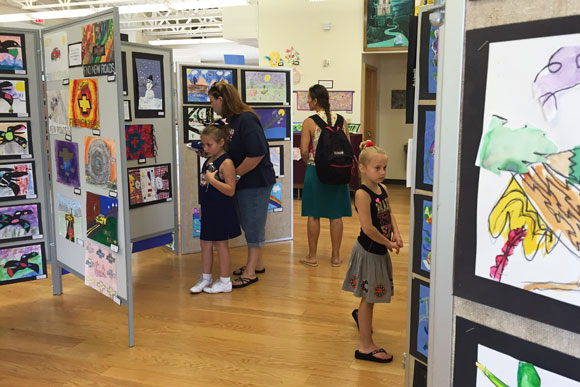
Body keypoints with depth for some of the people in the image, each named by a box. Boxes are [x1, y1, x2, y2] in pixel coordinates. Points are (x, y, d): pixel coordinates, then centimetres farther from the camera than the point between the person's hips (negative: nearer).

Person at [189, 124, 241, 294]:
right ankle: (205, 278, 28)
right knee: (205, 243, 14)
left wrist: (212, 180, -27)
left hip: (221, 211, -8)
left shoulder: (226, 162, -16)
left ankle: (225, 281, 17)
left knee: (220, 244, 3)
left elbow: (230, 190, -21)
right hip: (208, 210, 8)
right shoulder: (208, 161, 9)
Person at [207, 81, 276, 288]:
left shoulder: (246, 120, -19)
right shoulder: (232, 120, 9)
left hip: (256, 181, -9)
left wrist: (235, 174, -19)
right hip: (243, 182, 10)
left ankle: (250, 272, 10)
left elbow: (257, 154, -25)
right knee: (248, 224, 18)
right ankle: (256, 263, 33)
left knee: (253, 225, 0)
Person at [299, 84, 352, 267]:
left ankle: (312, 256, 16)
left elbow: (304, 151, -14)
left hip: (316, 171, -3)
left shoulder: (309, 122, -10)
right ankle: (336, 256, 18)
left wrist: (309, 162, 5)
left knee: (313, 215, 8)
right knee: (336, 216, 10)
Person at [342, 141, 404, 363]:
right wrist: (389, 244, -14)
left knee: (372, 294, 25)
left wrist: (396, 234, -8)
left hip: (380, 250, 8)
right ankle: (366, 347, 13)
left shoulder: (383, 189, 4)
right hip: (368, 251, -8)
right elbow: (368, 229, -26)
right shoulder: (363, 194, -22)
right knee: (369, 297, 1)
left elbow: (389, 213, 10)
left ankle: (361, 316, 55)